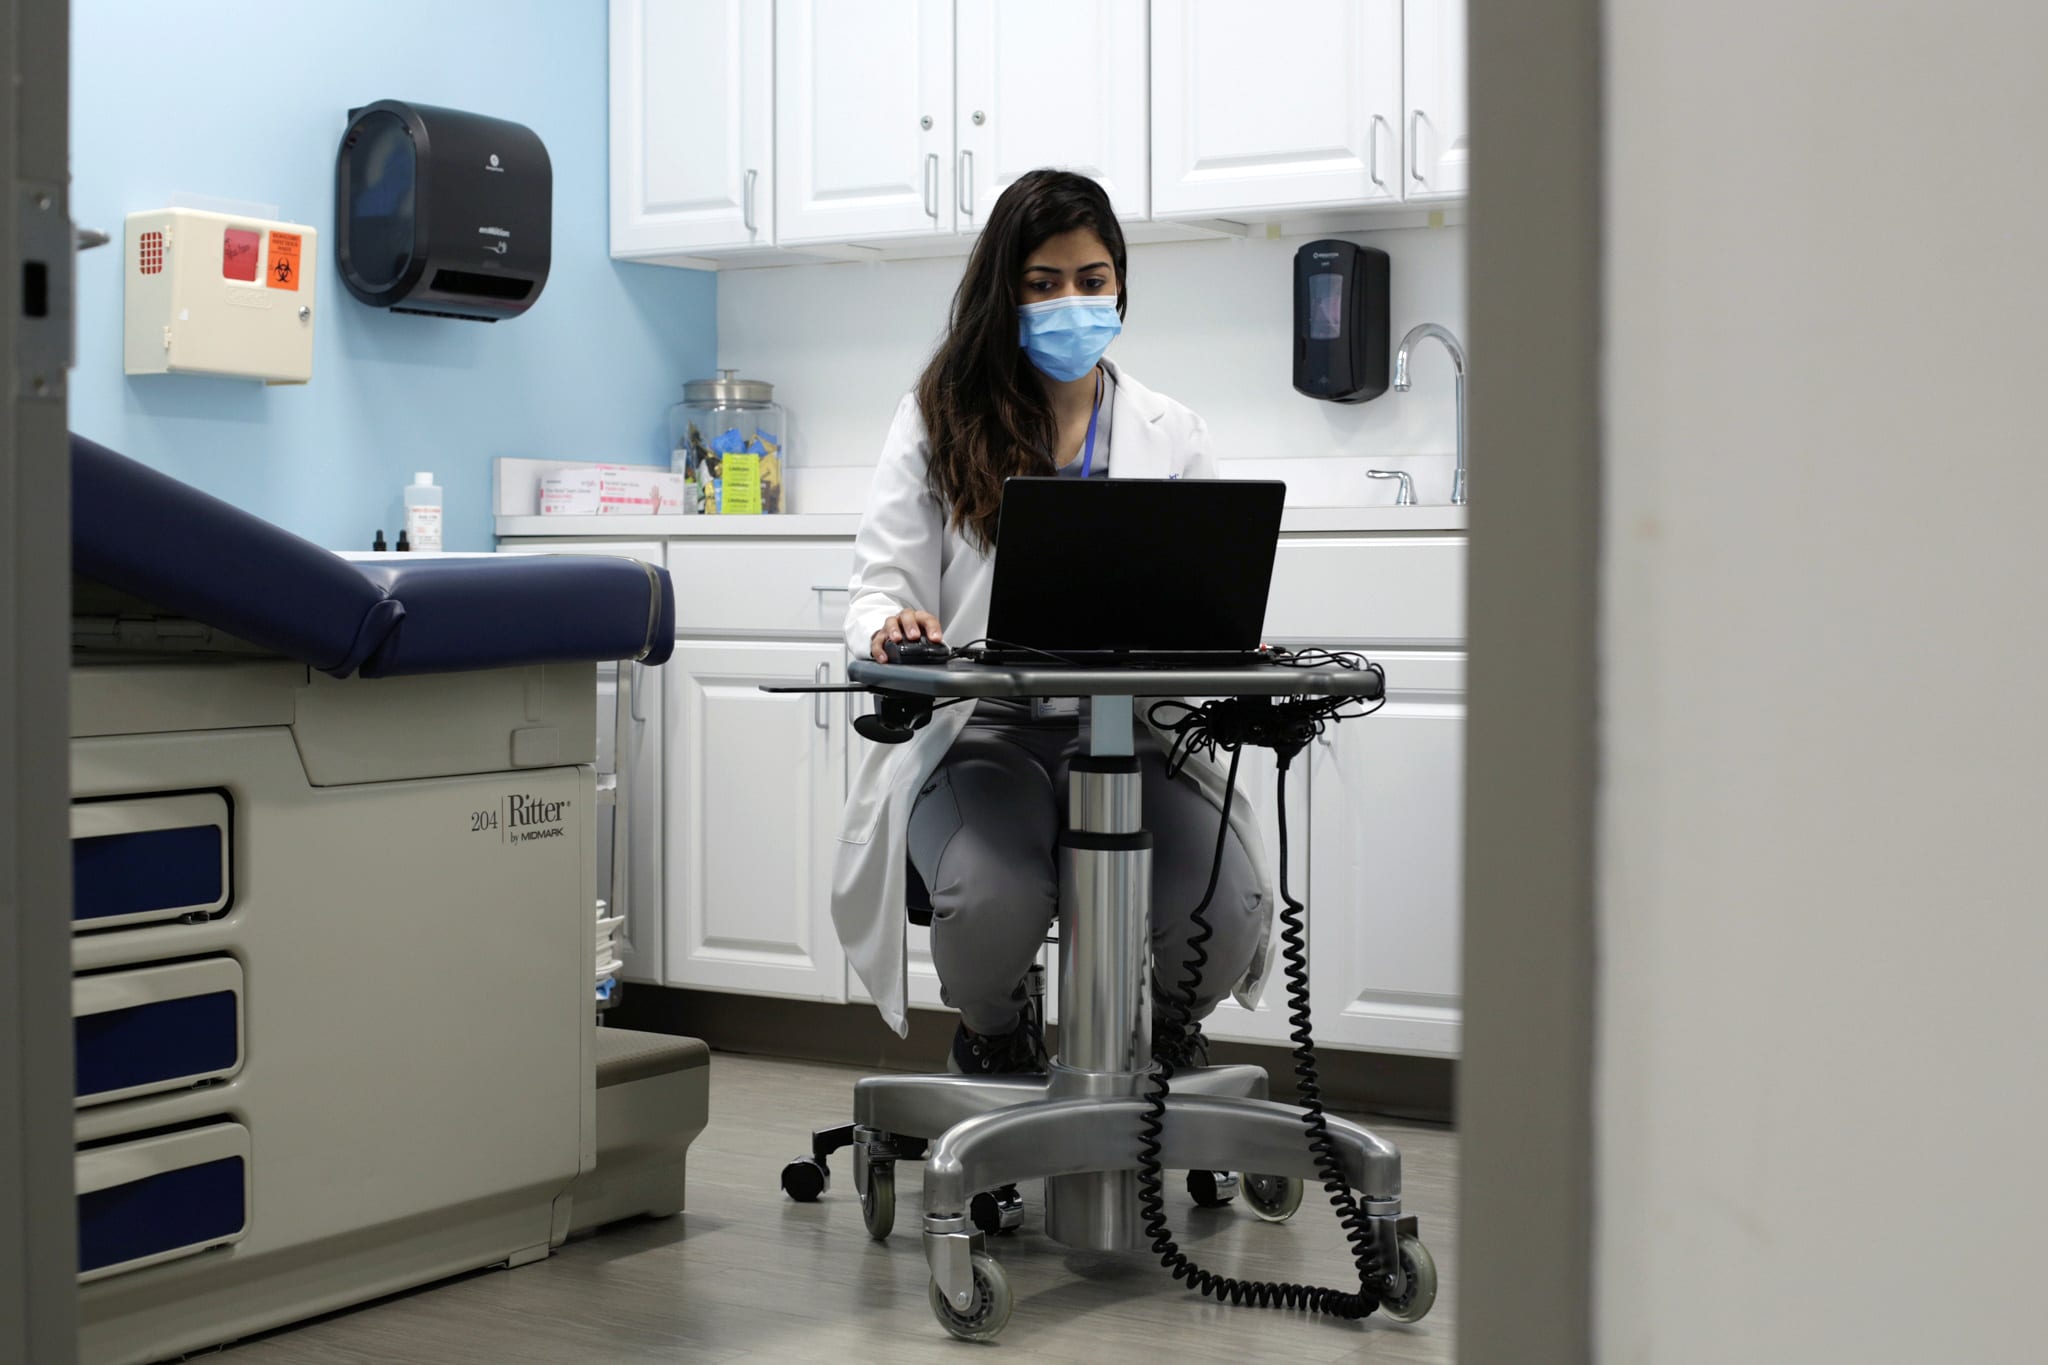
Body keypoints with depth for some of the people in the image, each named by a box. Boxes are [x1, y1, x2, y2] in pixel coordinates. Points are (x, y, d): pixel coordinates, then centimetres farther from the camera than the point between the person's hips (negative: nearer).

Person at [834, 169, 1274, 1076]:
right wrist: (889, 628, -24)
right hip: (980, 730, -2)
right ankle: (991, 1038, 7)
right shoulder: (938, 421, 8)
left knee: (1227, 910, -26)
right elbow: (880, 585, 1)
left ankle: (1158, 1038, 13)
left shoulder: (1170, 434, 14)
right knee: (990, 900, -33)